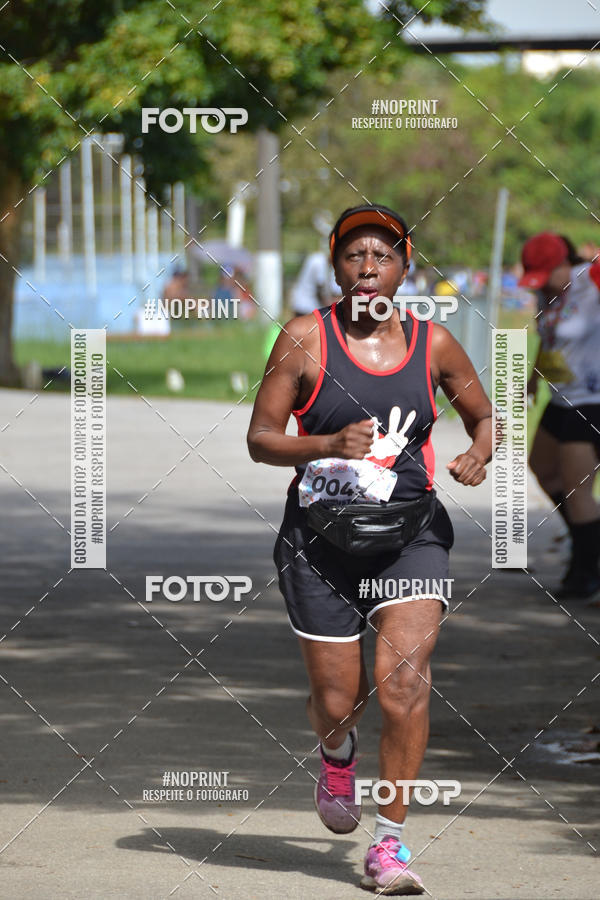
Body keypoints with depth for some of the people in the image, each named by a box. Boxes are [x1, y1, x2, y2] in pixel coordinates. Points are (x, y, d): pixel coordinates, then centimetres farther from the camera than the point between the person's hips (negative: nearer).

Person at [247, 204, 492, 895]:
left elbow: (484, 415, 17)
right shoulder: (304, 340, -4)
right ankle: (336, 757, 44)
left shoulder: (432, 344, 3)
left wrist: (477, 457, -5)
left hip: (410, 533, 1)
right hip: (322, 538, -1)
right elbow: (261, 439, -4)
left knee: (404, 676, -19)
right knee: (337, 700, 4)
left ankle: (390, 844, -12)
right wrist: (330, 444, -22)